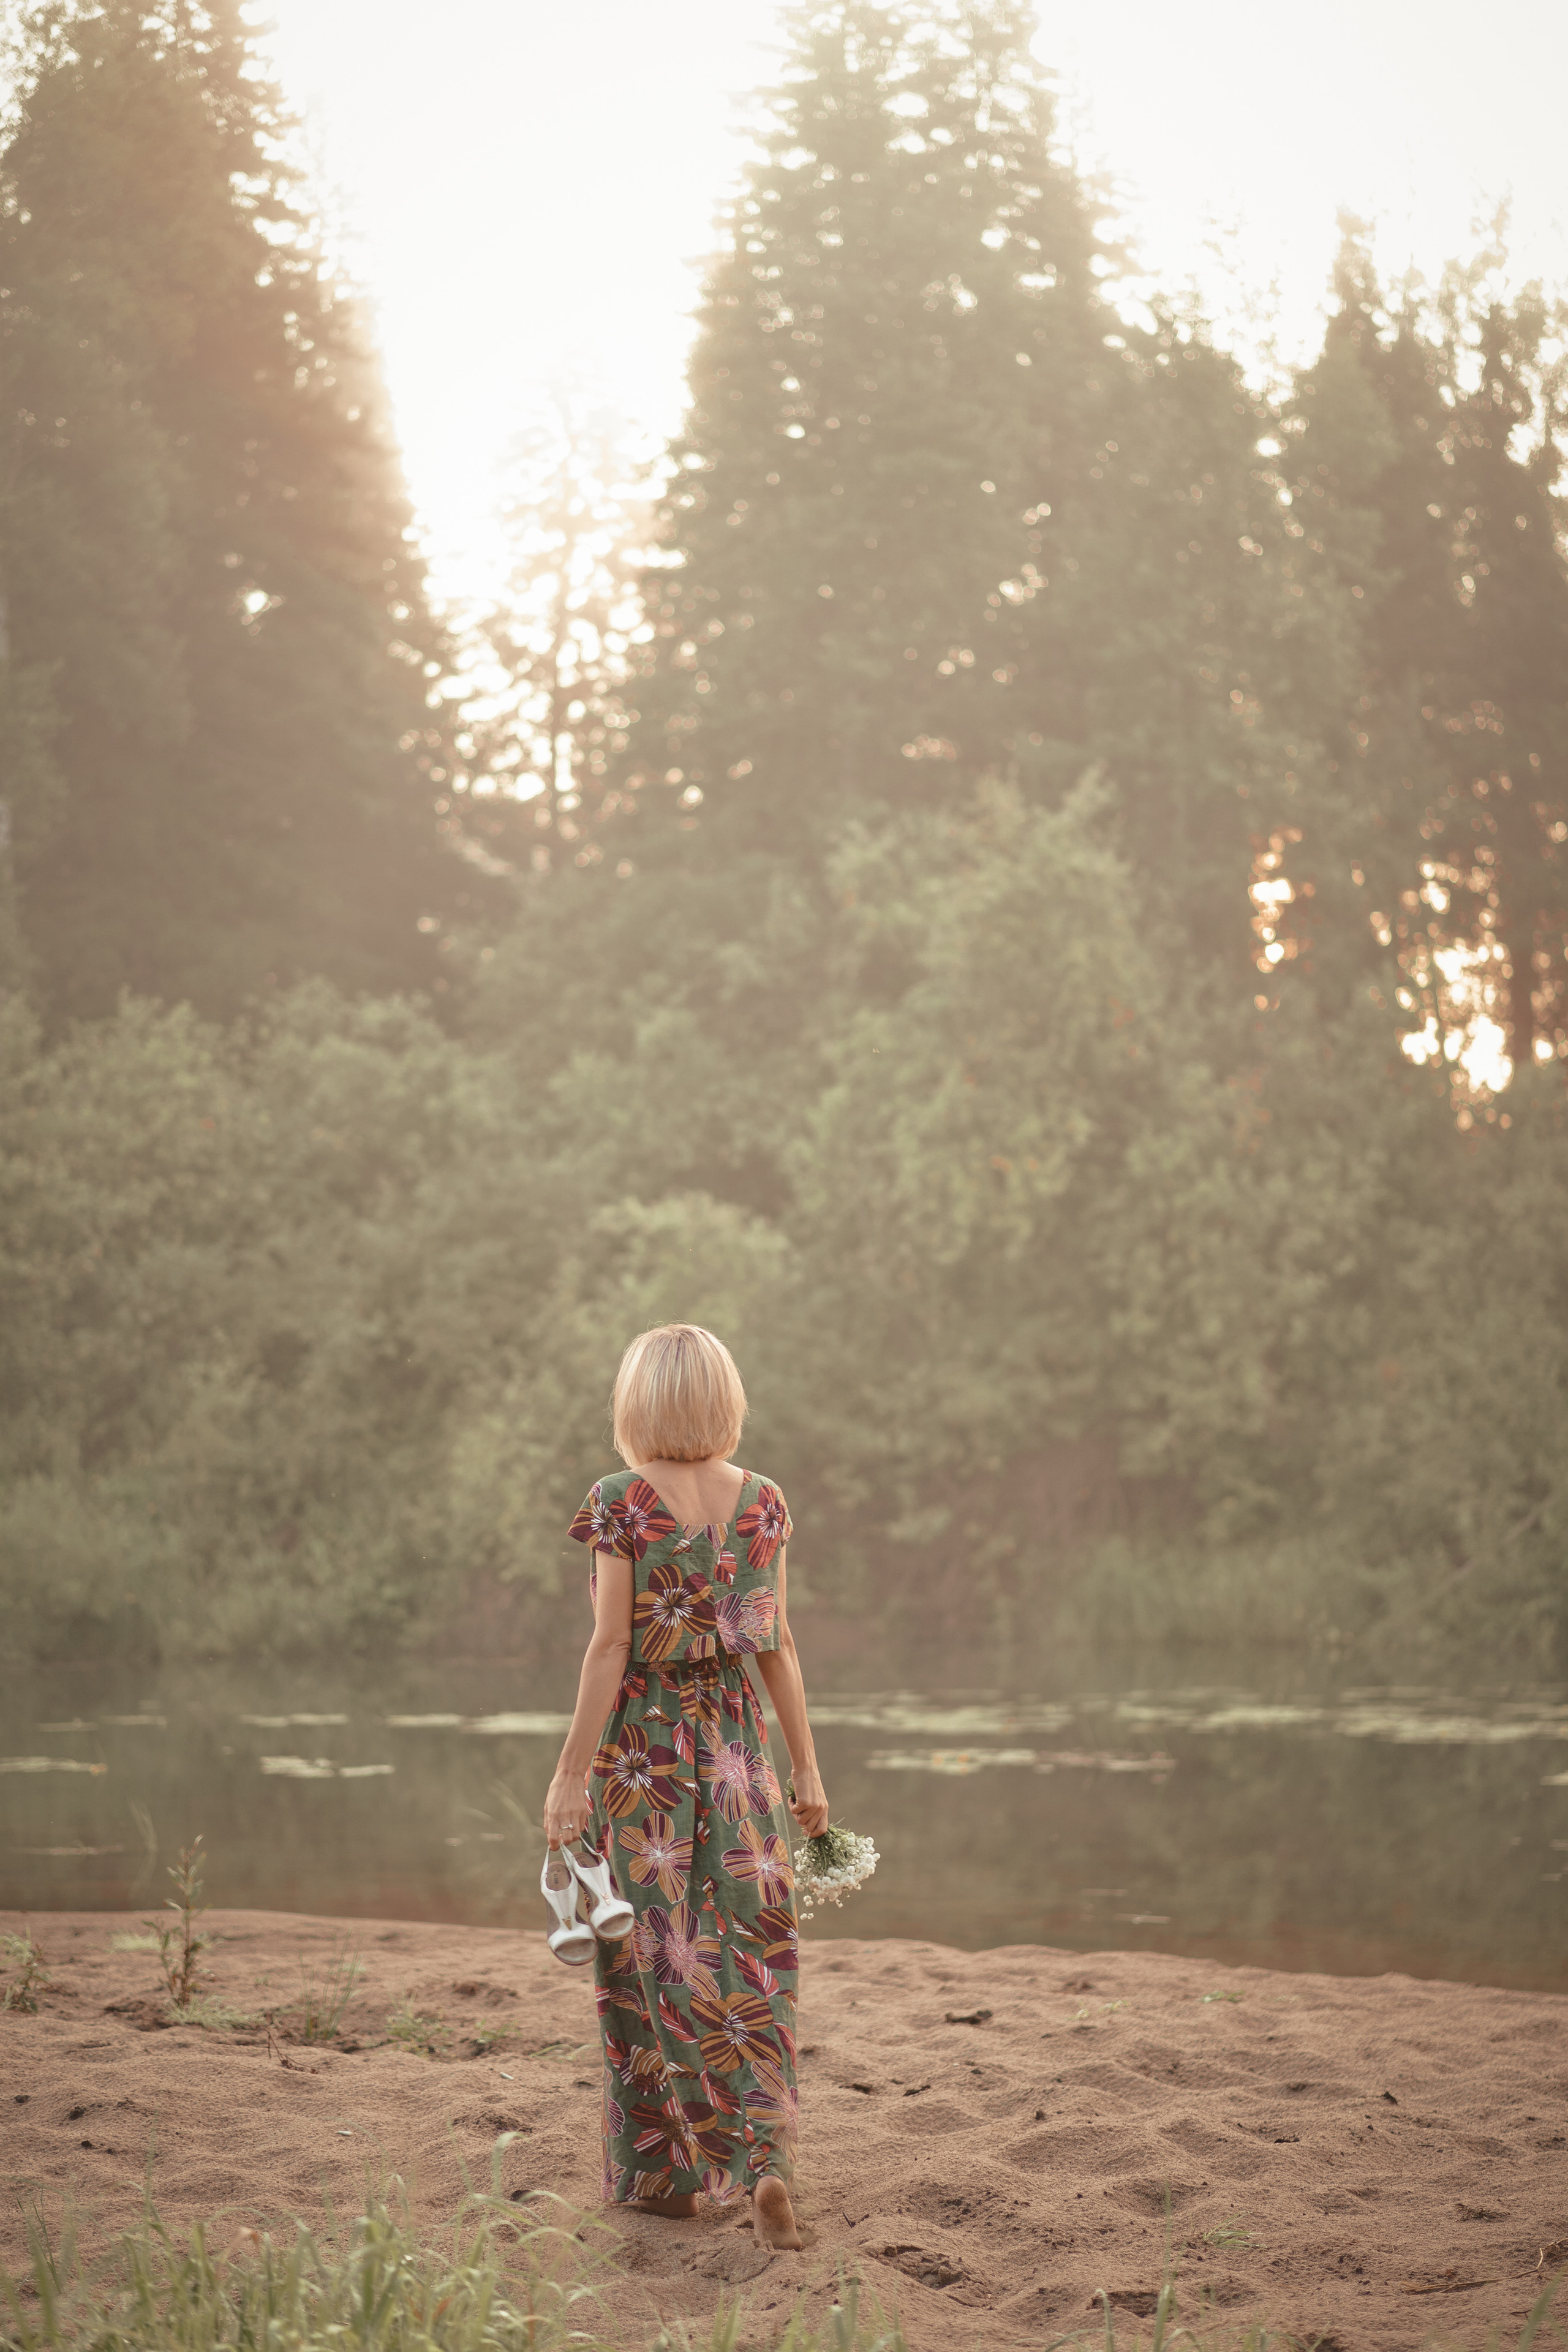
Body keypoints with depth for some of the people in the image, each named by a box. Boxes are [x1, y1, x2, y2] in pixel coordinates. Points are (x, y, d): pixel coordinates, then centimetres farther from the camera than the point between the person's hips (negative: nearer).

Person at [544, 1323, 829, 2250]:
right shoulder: (764, 1502, 1)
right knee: (750, 1958, 8)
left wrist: (573, 1774, -10)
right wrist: (808, 1767, 9)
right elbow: (778, 1645, 3)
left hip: (640, 1744, -3)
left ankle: (666, 2172, 16)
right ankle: (766, 2159, -5)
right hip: (736, 1743, 3)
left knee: (654, 1961, 8)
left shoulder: (620, 1504, -11)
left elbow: (611, 1647, -13)